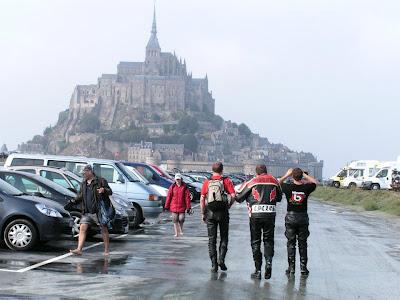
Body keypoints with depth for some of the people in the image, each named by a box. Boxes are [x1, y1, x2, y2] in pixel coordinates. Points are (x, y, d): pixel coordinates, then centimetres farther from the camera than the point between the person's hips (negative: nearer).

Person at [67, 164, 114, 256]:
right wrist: (73, 201, 7)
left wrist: (104, 190, -26)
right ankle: (79, 249, -11)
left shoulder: (100, 181, -3)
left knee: (104, 229, 3)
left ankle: (107, 250, 13)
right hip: (87, 212, 5)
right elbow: (80, 196, 24)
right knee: (82, 228, -7)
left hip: (99, 211, -5)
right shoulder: (83, 184, 16)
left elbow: (110, 192, -5)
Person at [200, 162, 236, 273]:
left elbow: (202, 198, -1)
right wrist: (228, 206, 7)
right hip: (223, 212, -1)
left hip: (210, 212, 1)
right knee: (224, 237, 13)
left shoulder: (207, 182, 4)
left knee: (212, 239, 6)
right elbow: (233, 195, -10)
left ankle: (214, 265, 3)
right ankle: (221, 259, -3)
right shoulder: (226, 181, 0)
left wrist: (203, 213, 5)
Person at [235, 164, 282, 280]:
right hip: (270, 213, 1)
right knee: (268, 240, 14)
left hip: (255, 214, -1)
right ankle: (269, 261, -11)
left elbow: (238, 197, 7)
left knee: (255, 242, 8)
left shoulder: (252, 182, 3)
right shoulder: (274, 181, 9)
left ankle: (258, 270, 7)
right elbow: (279, 198, 19)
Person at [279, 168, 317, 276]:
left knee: (291, 243, 6)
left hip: (290, 217, -1)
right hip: (303, 217, 1)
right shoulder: (306, 188, -9)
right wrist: (305, 175, 15)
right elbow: (314, 182, 13)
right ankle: (303, 267, 11)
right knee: (303, 243, 9)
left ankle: (291, 267, 5)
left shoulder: (288, 187, -12)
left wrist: (286, 175, 13)